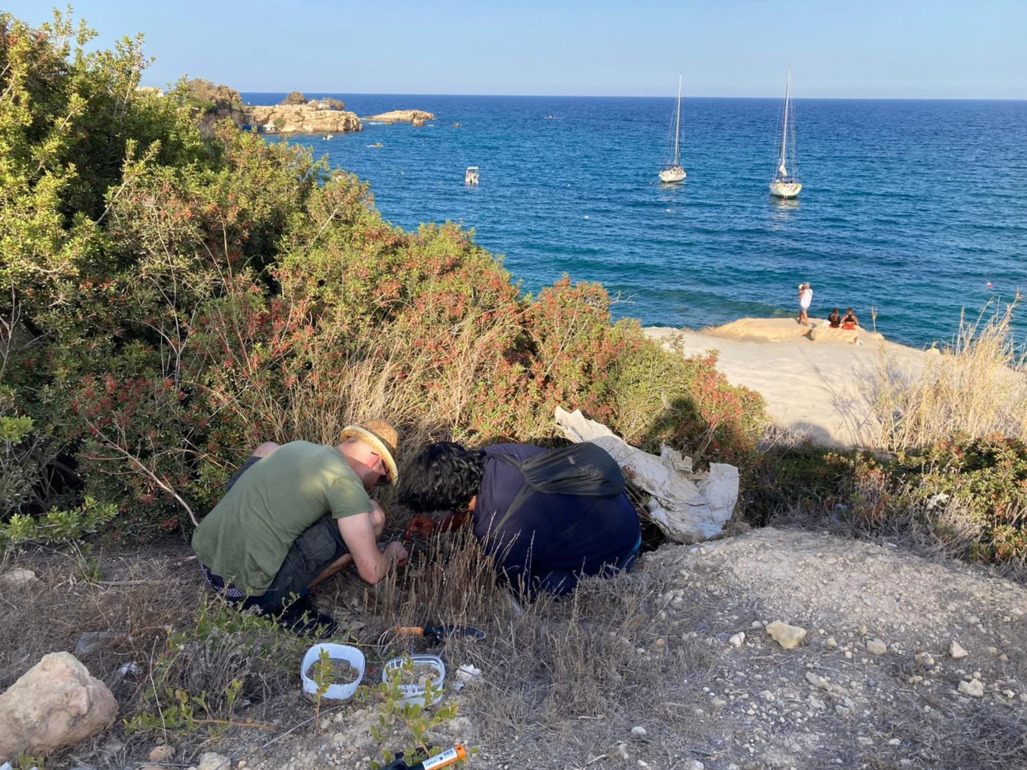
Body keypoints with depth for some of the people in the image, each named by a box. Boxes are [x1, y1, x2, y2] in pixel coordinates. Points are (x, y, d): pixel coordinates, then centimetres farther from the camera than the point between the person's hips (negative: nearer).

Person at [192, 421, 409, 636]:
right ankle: (286, 603, 4)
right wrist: (391, 555, 13)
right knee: (372, 518, 0)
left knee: (268, 449, 25)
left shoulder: (297, 446, 15)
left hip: (204, 559, 8)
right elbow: (371, 572, -10)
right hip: (247, 589, -7)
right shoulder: (345, 481, -8)